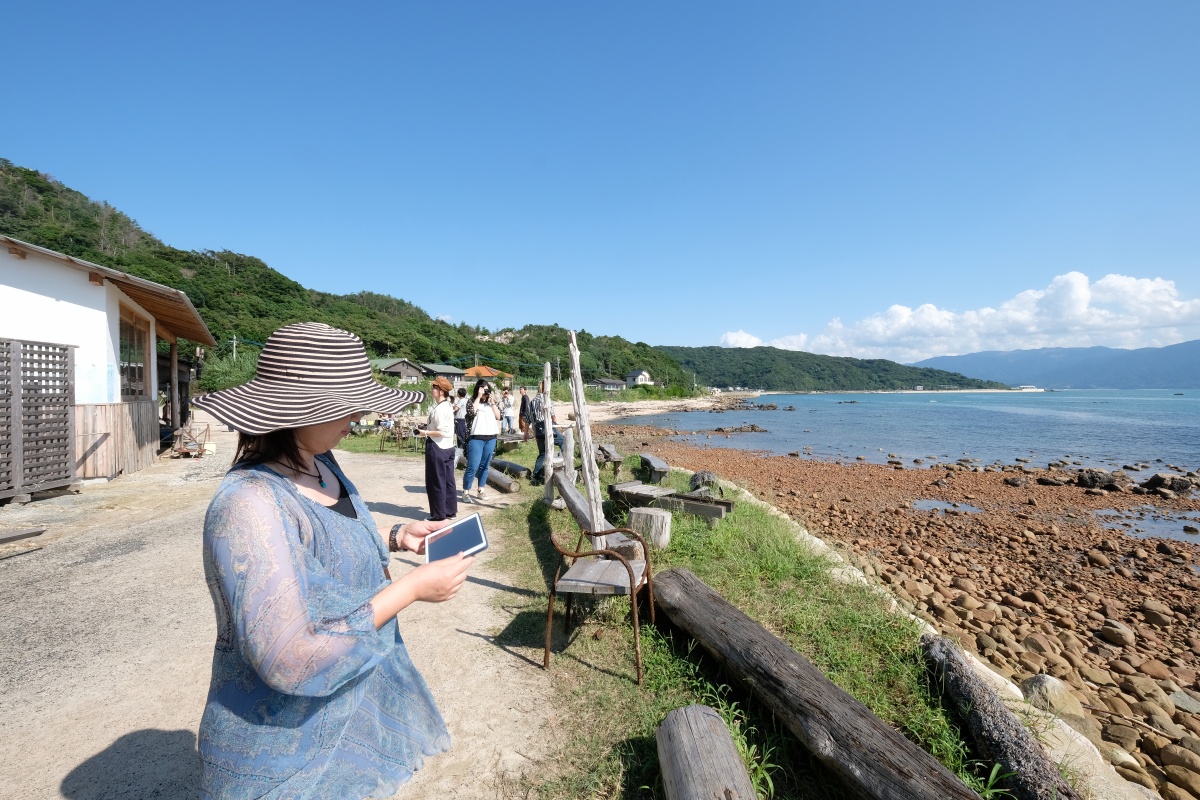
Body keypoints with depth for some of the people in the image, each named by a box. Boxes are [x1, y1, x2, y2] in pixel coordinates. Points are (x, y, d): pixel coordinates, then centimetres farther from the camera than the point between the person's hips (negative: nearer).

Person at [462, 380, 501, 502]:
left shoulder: (492, 401, 13)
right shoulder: (472, 401, 1)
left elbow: (498, 417, 5)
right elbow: (471, 412, -19)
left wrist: (492, 402, -3)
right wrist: (478, 397, -13)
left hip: (491, 438, 5)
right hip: (476, 438, -5)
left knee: (484, 466, 9)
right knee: (473, 467, -9)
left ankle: (480, 491, 17)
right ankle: (465, 492, 0)